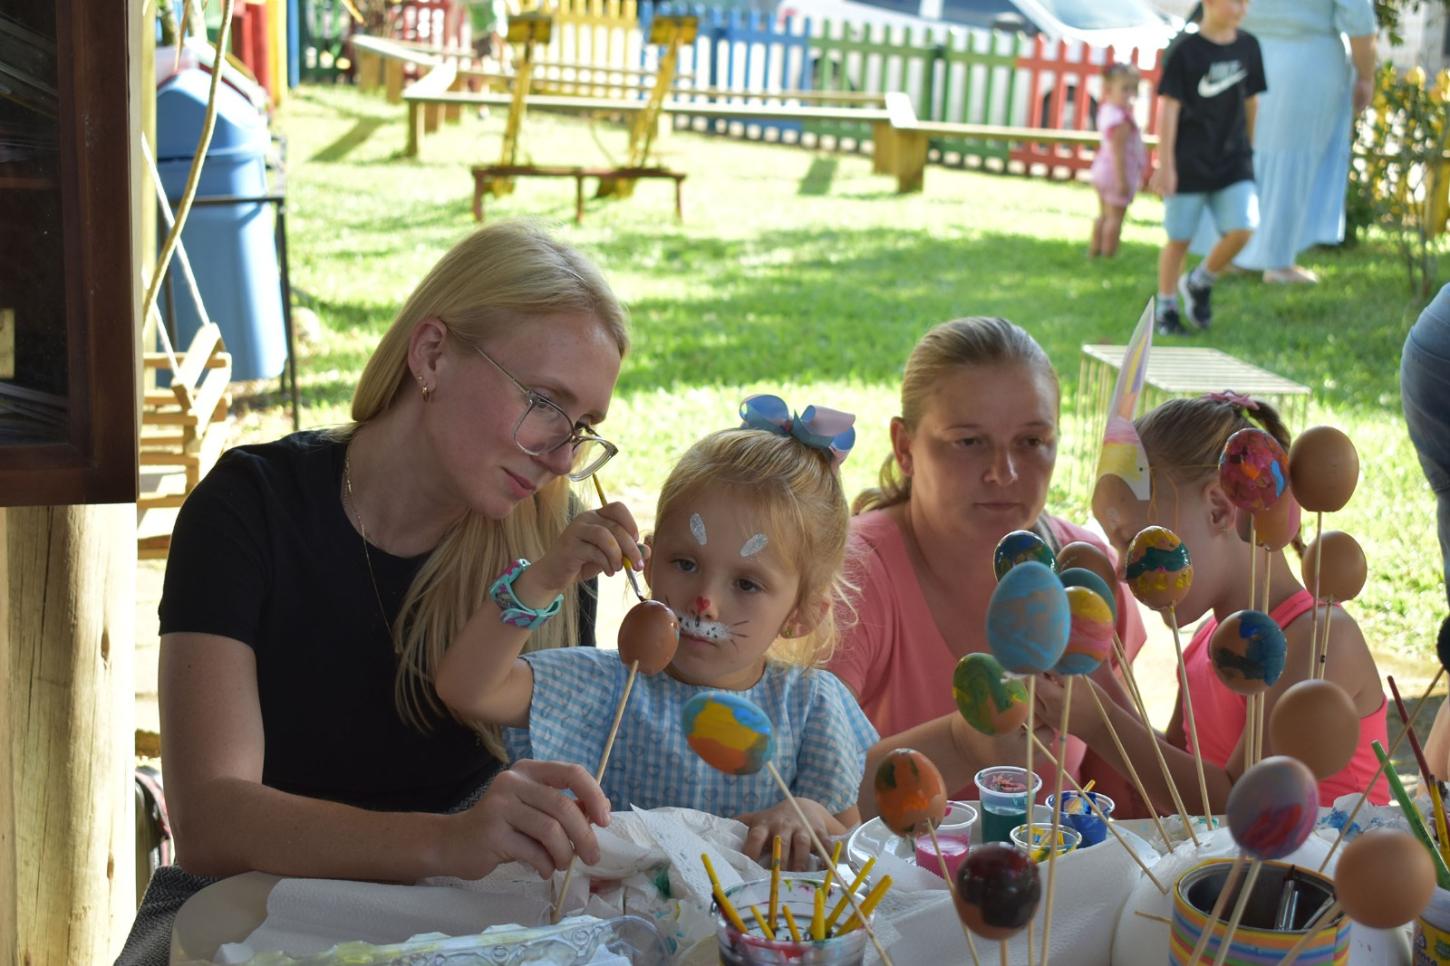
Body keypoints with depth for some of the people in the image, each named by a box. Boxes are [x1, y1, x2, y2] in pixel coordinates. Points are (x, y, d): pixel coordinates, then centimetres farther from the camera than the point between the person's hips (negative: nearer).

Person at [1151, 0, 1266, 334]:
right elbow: (1169, 107, -10)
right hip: (1188, 164, -4)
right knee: (1179, 240, 4)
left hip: (1233, 162, 4)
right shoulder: (1185, 50, -9)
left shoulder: (1248, 47, 5)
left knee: (1242, 229, -12)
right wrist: (1165, 165, -14)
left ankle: (1199, 283, 13)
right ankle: (1166, 308, 22)